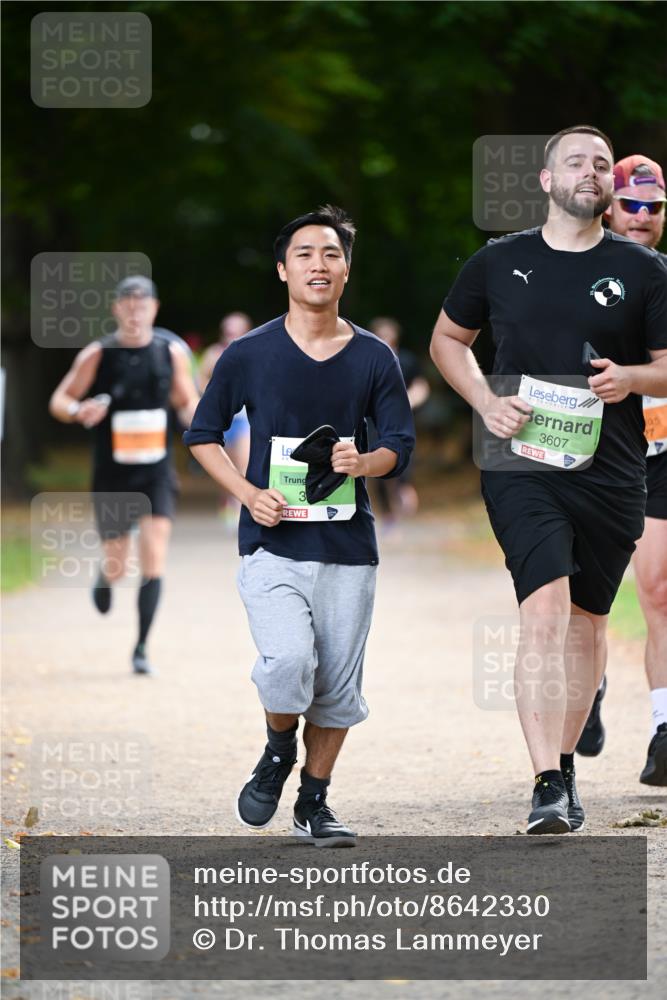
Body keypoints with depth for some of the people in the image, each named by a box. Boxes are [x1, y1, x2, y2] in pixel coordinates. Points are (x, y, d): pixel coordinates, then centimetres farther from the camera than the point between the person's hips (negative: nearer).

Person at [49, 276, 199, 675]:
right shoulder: (97, 355, -4)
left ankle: (141, 649, -8)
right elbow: (59, 400, 1)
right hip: (112, 474, 0)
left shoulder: (172, 353, 1)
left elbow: (187, 402, 14)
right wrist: (79, 411, -22)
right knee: (118, 566, 7)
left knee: (155, 558, -14)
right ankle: (105, 579, 47)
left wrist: (196, 419, -9)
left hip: (156, 473, 0)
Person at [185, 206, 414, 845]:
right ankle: (278, 751, 9)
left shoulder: (373, 359, 5)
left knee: (338, 689, 5)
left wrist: (365, 461, -14)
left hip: (348, 547, 2)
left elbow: (400, 446, 9)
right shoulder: (249, 354, 0)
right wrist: (248, 493, -6)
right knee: (288, 662, -22)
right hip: (272, 545, -2)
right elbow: (202, 435, 9)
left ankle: (313, 804, 23)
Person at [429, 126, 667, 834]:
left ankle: (565, 766, 29)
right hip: (521, 464, -2)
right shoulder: (499, 263, 6)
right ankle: (547, 786, -25)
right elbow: (447, 338, 18)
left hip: (609, 474, 2)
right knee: (545, 608, -18)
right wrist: (485, 402, 1)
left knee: (585, 619, 12)